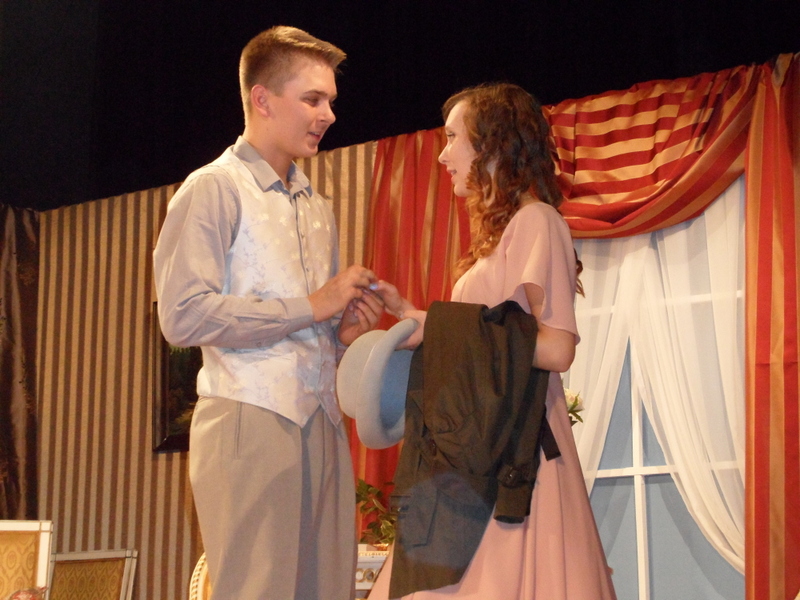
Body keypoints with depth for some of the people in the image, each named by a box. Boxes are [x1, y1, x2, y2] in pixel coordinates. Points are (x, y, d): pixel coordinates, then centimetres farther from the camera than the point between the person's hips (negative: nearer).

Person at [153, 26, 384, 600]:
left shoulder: (318, 207, 23)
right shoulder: (215, 188, 0)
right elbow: (184, 315, -13)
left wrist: (346, 330, 6)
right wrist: (312, 307, -11)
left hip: (322, 423, 7)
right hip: (250, 421, -7)